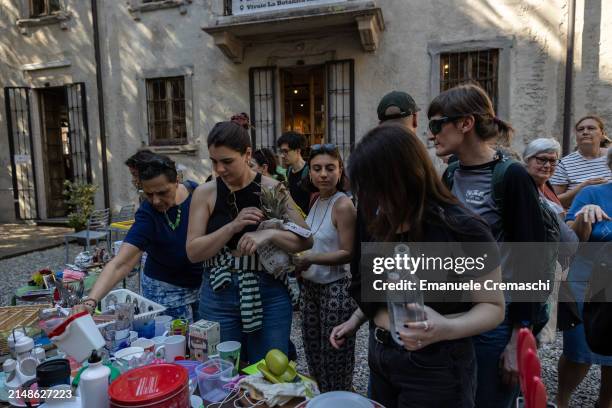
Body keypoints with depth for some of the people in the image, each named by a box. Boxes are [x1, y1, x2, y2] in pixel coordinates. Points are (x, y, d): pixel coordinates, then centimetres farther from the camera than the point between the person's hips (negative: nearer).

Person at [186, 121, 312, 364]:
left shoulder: (272, 190, -4)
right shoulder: (205, 194, -1)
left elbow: (306, 241, -4)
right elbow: (193, 252, -6)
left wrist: (270, 234, -22)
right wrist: (233, 226, -19)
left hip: (269, 295, -1)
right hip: (219, 296, 1)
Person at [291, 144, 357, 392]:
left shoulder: (343, 205, -19)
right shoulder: (315, 201, 4)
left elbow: (348, 253, -21)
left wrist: (312, 259, -27)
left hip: (336, 289, -8)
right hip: (310, 286, 8)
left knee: (334, 356, 9)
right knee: (313, 350, 21)